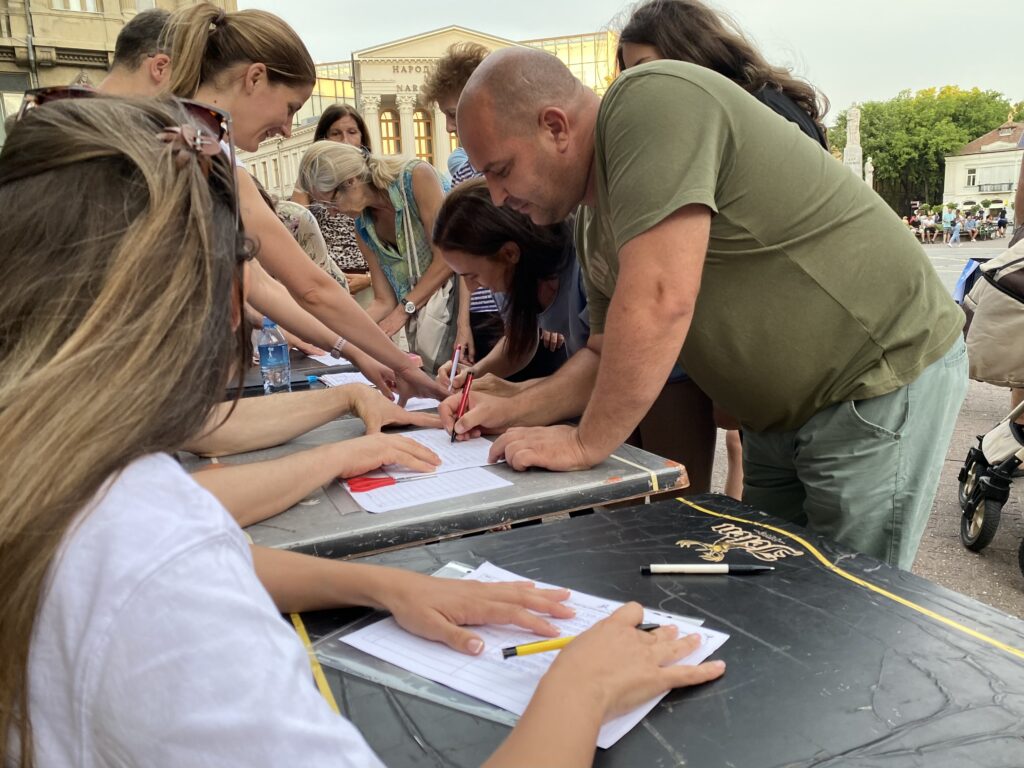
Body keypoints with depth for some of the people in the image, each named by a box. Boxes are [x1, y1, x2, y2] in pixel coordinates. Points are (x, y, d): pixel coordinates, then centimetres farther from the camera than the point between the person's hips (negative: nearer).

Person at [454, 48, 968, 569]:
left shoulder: (652, 101, -22)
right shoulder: (596, 223, 6)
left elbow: (660, 302, -31)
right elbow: (611, 354, 13)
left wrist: (586, 443, -21)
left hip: (882, 380, -8)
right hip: (782, 411, 9)